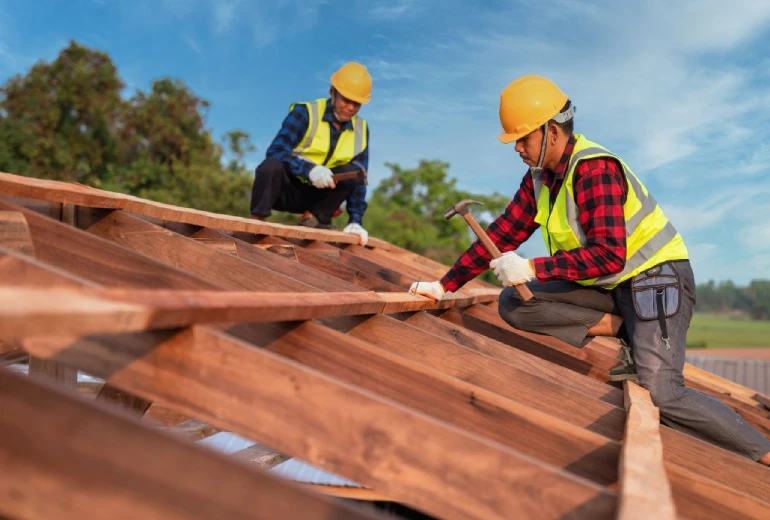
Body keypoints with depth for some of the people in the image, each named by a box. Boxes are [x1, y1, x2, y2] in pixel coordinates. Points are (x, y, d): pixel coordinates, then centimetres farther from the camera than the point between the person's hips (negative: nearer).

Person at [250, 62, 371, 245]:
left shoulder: (360, 129, -1)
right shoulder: (305, 113, -13)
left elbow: (360, 179, -3)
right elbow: (275, 152, -22)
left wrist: (355, 220, -15)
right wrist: (309, 169, -38)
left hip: (316, 195, 4)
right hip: (286, 188, -4)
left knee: (354, 171, -22)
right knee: (271, 166, -36)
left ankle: (315, 217, -9)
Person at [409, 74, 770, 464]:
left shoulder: (594, 168, -22)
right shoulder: (541, 177, 3)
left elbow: (609, 254, -30)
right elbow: (503, 234, 5)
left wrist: (533, 269, -31)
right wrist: (446, 286, 2)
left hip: (656, 277, -8)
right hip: (609, 287, 8)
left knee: (662, 394, -20)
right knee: (513, 303, -7)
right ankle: (621, 330, -5)